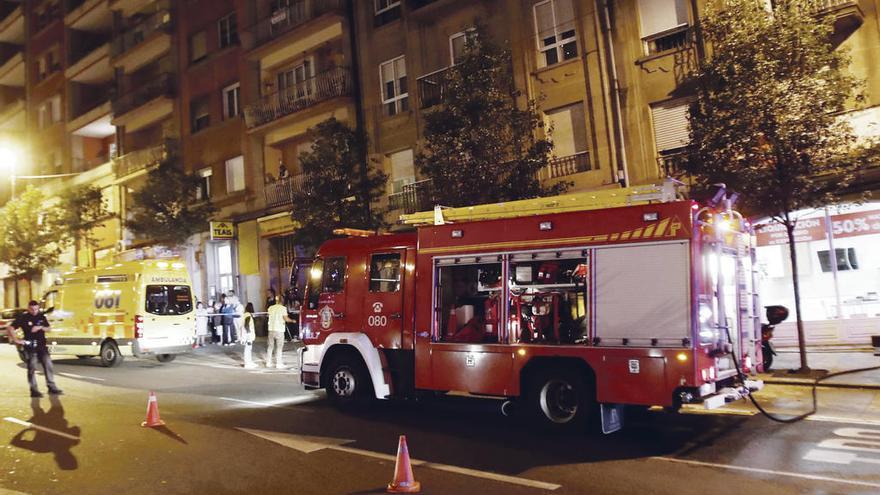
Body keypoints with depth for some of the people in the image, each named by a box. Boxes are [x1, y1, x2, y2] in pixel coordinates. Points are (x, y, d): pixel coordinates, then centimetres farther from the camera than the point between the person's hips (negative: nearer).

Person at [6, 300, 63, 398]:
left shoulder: (42, 317, 10)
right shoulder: (23, 317, -4)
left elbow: (48, 329, 15)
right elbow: (10, 328, -7)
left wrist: (40, 327, -6)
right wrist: (16, 340, -13)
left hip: (42, 346, 4)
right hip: (30, 347, -4)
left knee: (48, 366, 0)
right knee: (32, 368, -2)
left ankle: (51, 387, 7)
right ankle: (34, 390, 4)